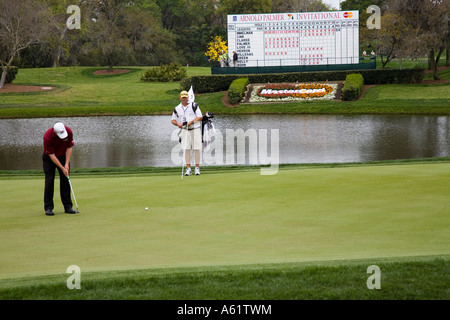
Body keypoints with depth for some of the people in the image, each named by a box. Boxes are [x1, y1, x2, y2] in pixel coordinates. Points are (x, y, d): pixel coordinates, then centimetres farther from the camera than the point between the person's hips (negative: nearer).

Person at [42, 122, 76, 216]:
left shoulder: (69, 132, -22)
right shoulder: (48, 137, -33)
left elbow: (69, 147, -10)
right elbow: (51, 155, -26)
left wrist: (67, 164, -16)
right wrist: (62, 168, -25)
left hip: (63, 156, 4)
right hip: (49, 158, -3)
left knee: (65, 180, -1)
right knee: (49, 181, -9)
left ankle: (68, 206, 2)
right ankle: (48, 208, -6)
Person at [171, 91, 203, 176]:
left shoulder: (194, 106, -2)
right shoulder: (177, 109, 6)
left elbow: (200, 117, -5)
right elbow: (173, 120, 13)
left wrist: (191, 122, -19)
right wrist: (178, 124, -10)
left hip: (195, 129, -2)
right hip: (185, 130, 2)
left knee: (196, 149, -4)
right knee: (186, 149, -4)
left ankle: (197, 168, 3)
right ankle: (188, 168, 1)